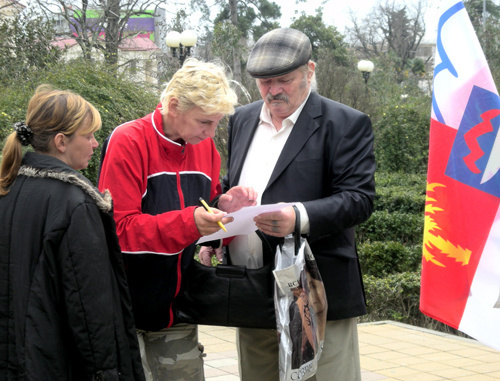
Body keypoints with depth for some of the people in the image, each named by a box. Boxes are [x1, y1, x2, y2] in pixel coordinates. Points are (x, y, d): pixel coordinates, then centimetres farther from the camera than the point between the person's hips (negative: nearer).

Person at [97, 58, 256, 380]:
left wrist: (226, 207, -7)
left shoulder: (204, 146, 7)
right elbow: (119, 227, -17)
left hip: (176, 306, 6)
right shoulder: (128, 142, -13)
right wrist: (188, 222, -28)